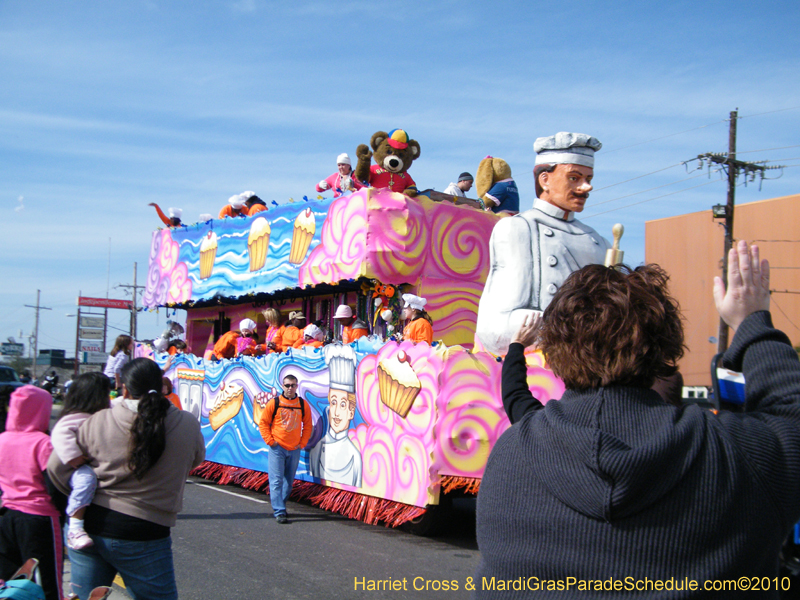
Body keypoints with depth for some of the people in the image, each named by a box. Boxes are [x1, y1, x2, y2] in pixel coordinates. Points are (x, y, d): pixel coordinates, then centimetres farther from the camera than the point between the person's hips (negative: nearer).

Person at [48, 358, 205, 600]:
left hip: (89, 525, 2)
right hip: (142, 535, -2)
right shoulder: (187, 425, -10)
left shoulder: (98, 422, -7)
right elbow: (196, 459, 10)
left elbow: (57, 466, 0)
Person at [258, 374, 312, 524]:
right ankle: (279, 512, -8)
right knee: (276, 481, -8)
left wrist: (302, 443, 3)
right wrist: (270, 441, -6)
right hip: (277, 448, -3)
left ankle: (280, 506, 27)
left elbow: (308, 425, 12)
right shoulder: (275, 403, -4)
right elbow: (263, 423, 2)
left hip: (294, 450, 3)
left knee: (289, 481, 12)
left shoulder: (303, 405, 3)